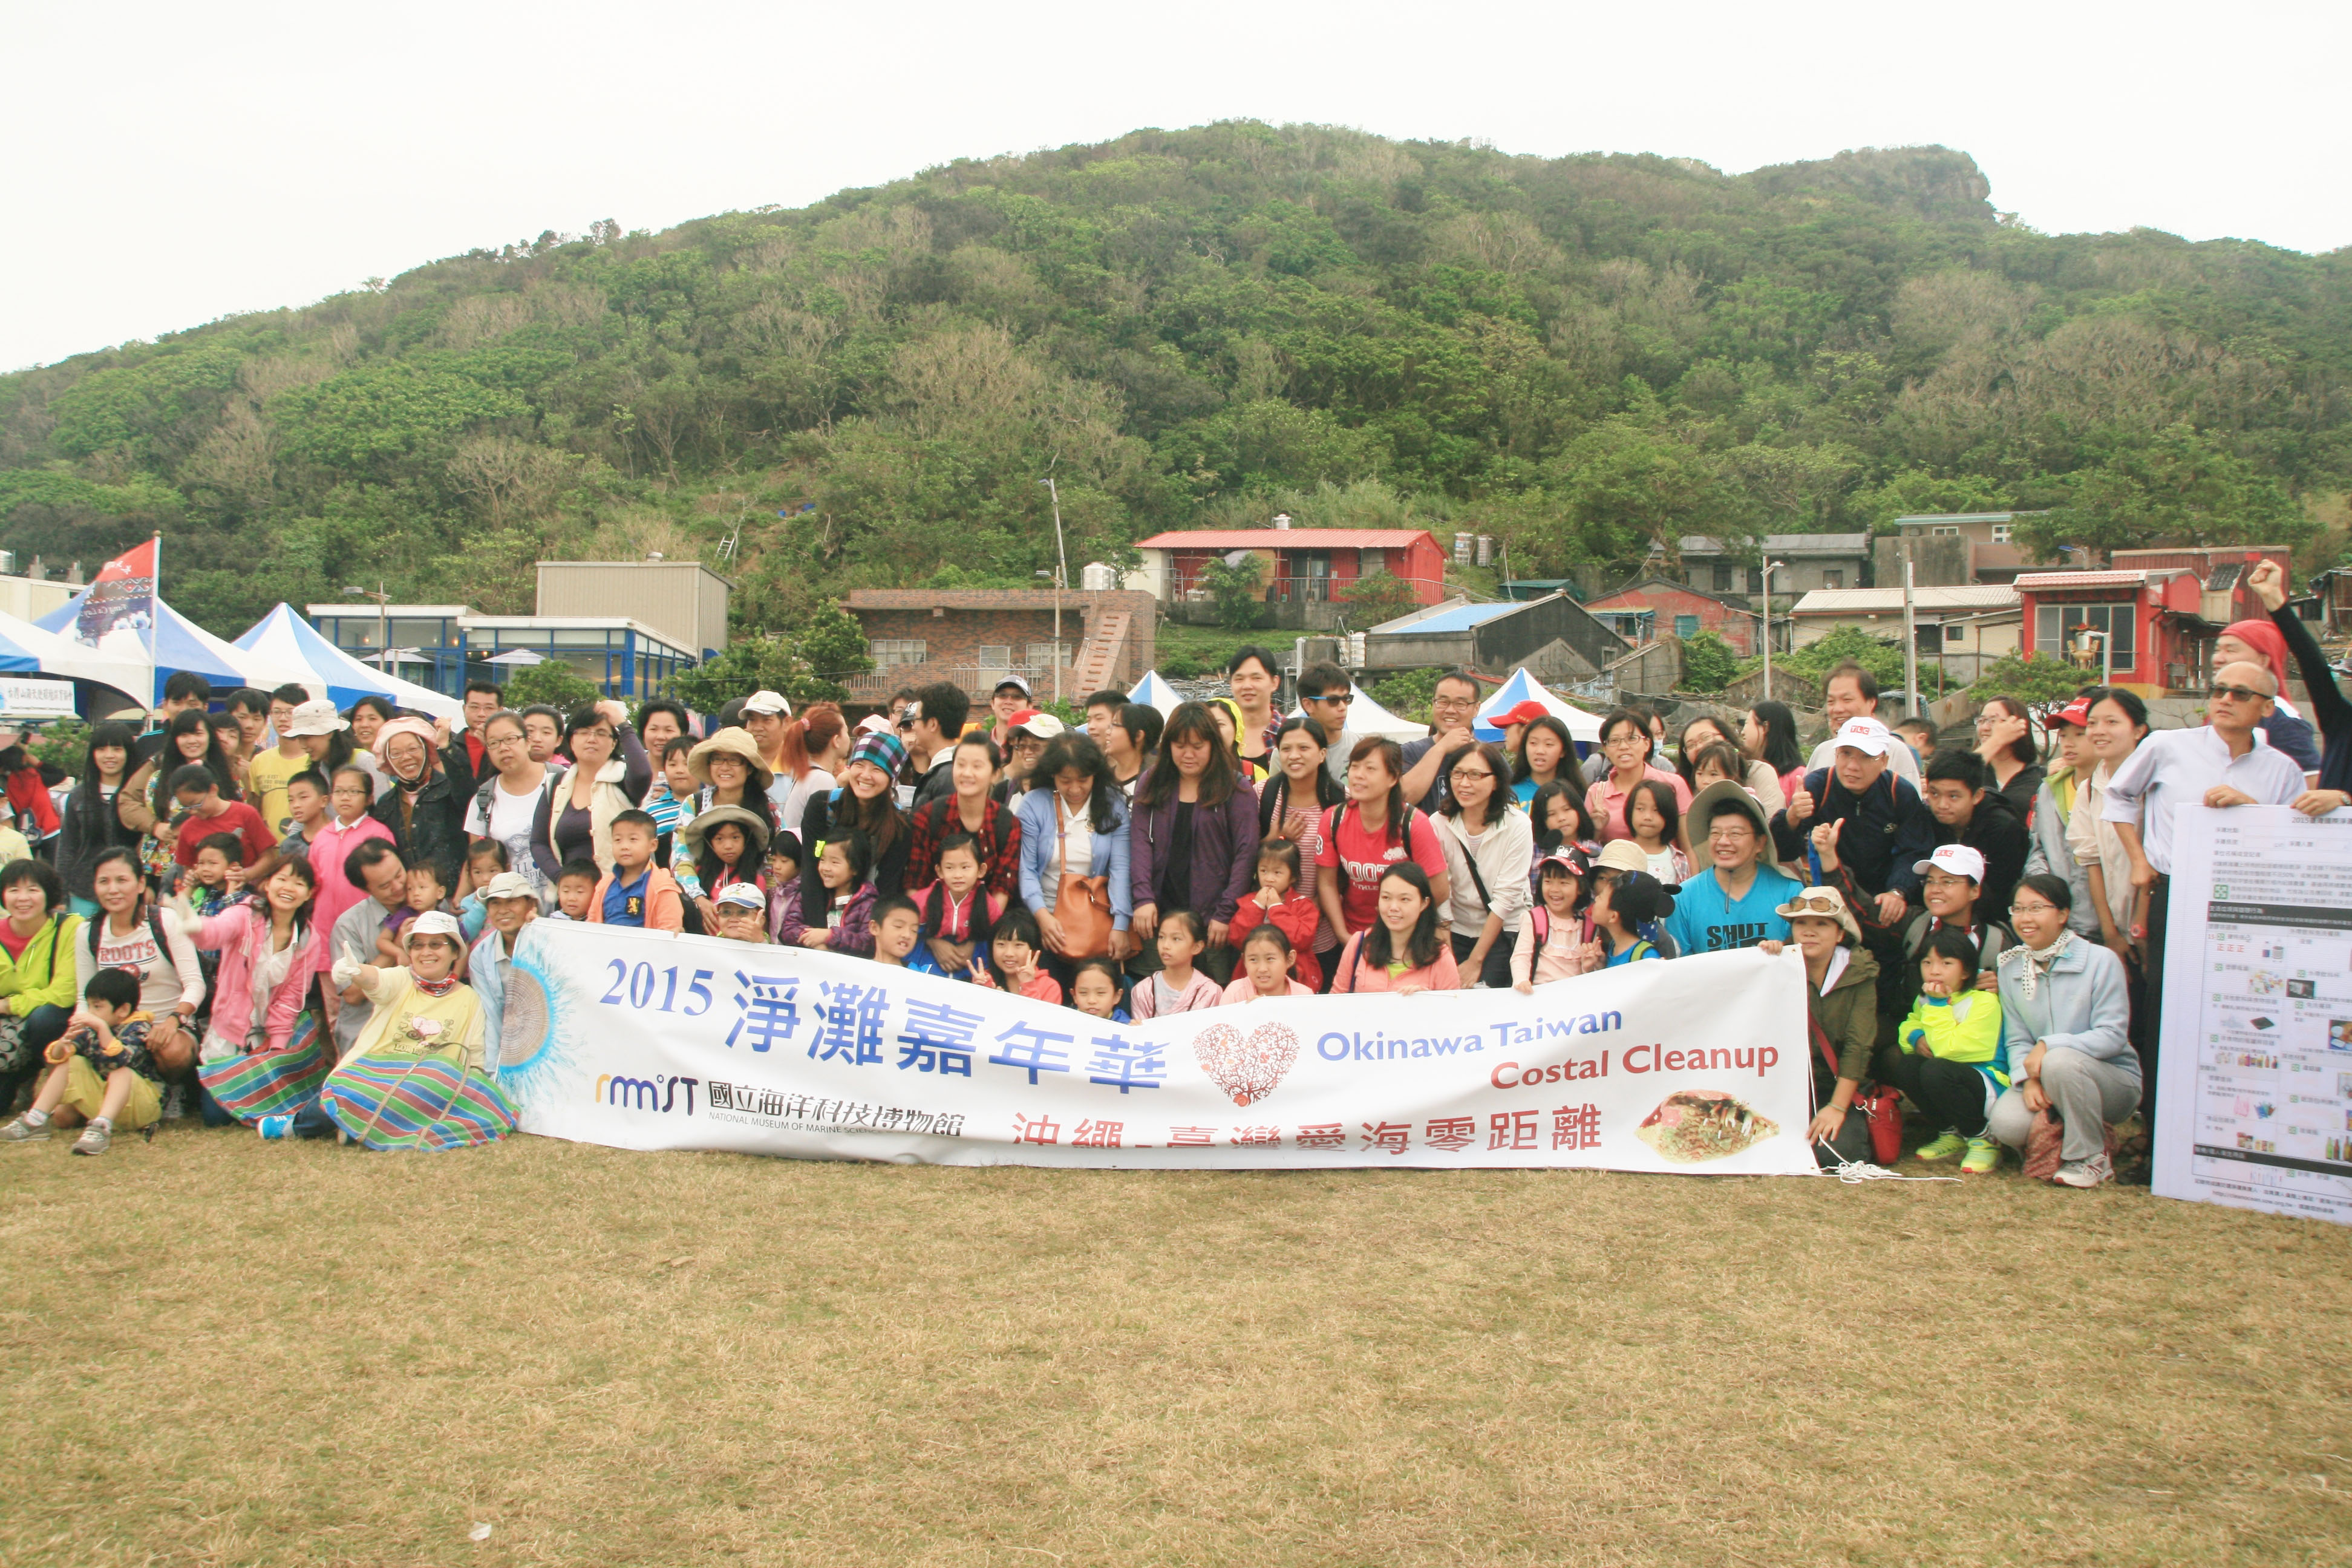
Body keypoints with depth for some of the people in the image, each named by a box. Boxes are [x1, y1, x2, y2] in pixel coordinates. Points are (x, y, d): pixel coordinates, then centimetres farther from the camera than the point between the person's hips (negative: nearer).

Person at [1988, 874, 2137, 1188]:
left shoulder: (2100, 961, -10)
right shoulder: (2011, 968, 4)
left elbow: (2113, 1036, -15)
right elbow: (2016, 1040, 2)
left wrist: (2049, 1045, -26)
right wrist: (2029, 1079, -18)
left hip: (2113, 1080, -3)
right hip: (2043, 1082, 3)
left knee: (2060, 1061, -37)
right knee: (2006, 1123, -28)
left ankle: (2091, 1158, -15)